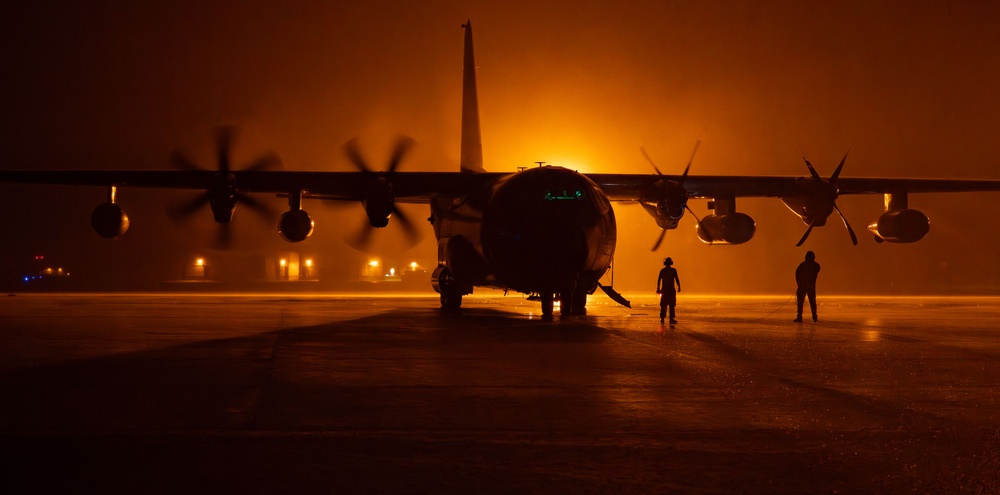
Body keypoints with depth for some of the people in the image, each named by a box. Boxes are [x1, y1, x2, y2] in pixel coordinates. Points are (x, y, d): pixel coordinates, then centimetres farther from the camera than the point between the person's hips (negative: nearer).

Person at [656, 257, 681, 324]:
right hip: (671, 289, -2)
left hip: (664, 289, 2)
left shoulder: (662, 270, 4)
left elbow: (659, 280, 2)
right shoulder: (673, 270, -2)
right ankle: (671, 319, -5)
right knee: (672, 305, 1)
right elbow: (677, 279, -4)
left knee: (663, 305, 7)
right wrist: (679, 287, 2)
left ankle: (662, 318, 4)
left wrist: (658, 289, 6)